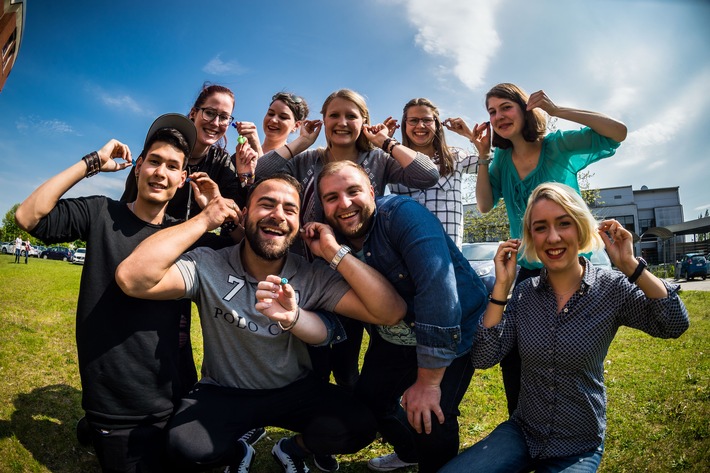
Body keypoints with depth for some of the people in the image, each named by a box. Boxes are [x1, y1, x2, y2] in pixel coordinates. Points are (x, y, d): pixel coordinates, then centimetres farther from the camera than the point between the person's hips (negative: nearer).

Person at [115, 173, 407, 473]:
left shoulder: (314, 276, -14)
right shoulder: (207, 266, -17)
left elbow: (391, 311, -22)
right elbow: (132, 279, -35)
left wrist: (334, 252, -26)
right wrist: (204, 220, -28)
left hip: (295, 391, 1)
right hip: (223, 393, -1)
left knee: (358, 428, -21)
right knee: (186, 448, -29)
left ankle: (293, 449, 15)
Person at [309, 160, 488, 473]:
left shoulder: (401, 214, -26)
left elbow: (437, 286, -36)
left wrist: (428, 382, -31)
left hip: (452, 333, -6)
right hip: (394, 338, 7)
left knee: (430, 420, -16)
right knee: (368, 399, 14)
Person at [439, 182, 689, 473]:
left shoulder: (612, 288, -10)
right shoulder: (525, 292, -7)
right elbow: (483, 358, -14)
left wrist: (631, 266, -26)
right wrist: (501, 286, -19)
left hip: (579, 449, -1)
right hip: (522, 433, 2)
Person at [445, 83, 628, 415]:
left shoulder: (559, 146, -8)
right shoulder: (502, 158, 2)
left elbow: (618, 133, -18)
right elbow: (485, 205, -7)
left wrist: (557, 110, -24)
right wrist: (483, 154, -14)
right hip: (528, 270, 4)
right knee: (512, 355, 7)